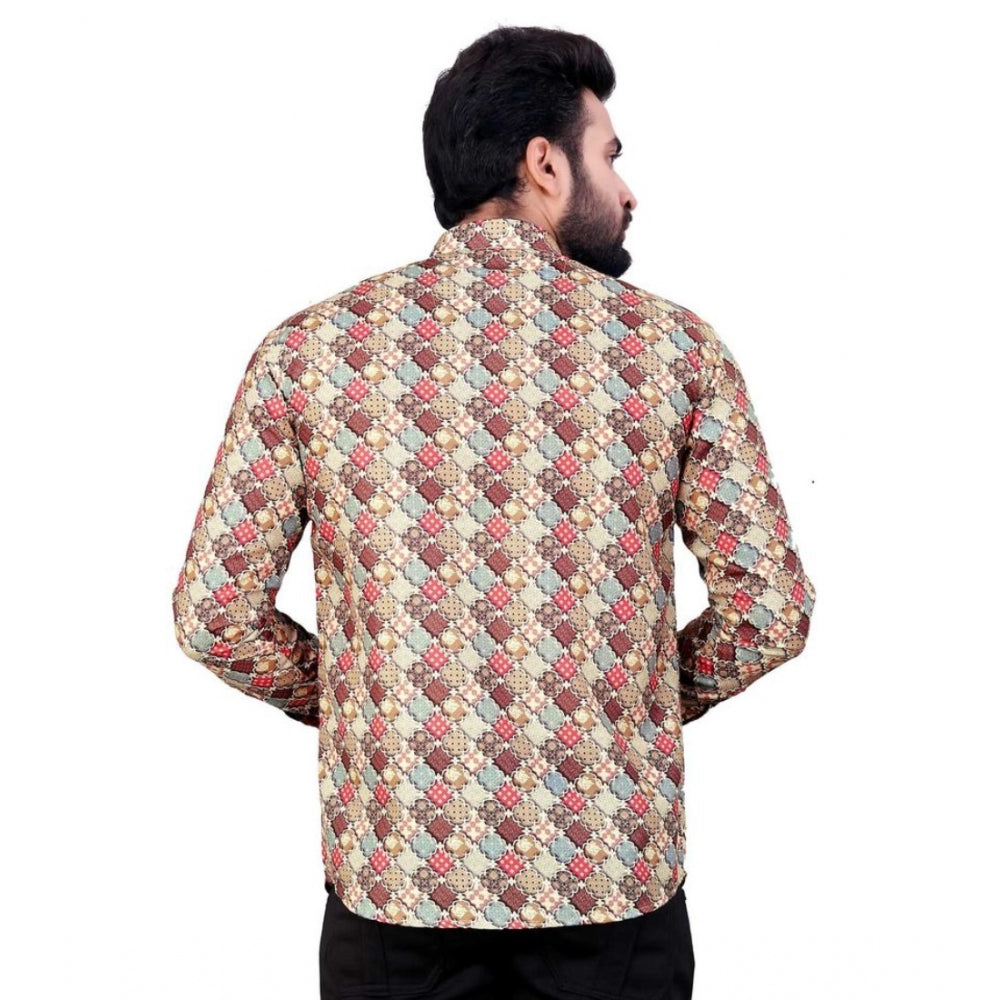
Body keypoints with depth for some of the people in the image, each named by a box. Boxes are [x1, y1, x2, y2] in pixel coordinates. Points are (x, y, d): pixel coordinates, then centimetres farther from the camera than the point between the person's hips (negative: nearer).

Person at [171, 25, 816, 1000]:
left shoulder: (309, 350, -4)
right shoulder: (673, 344, -6)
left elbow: (213, 612, -4)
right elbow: (771, 608, -6)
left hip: (395, 877, 1)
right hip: (617, 883, 0)